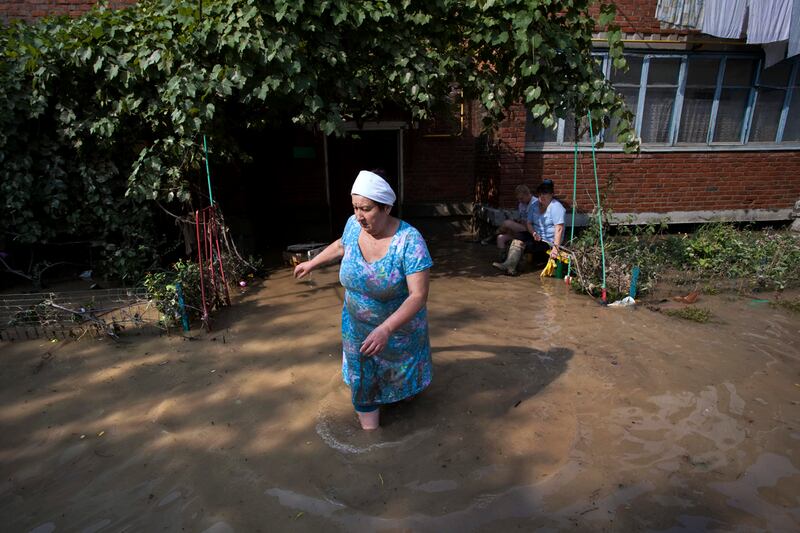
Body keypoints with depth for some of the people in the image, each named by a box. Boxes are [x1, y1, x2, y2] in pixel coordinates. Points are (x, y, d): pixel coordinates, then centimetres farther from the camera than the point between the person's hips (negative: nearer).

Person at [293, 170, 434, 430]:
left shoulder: (409, 240, -31)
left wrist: (385, 329, -44)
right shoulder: (354, 225, -15)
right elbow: (340, 246, 10)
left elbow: (418, 296, -34)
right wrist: (311, 263, 19)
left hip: (399, 325, -3)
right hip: (357, 326, 3)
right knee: (363, 381, 11)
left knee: (398, 375, 24)